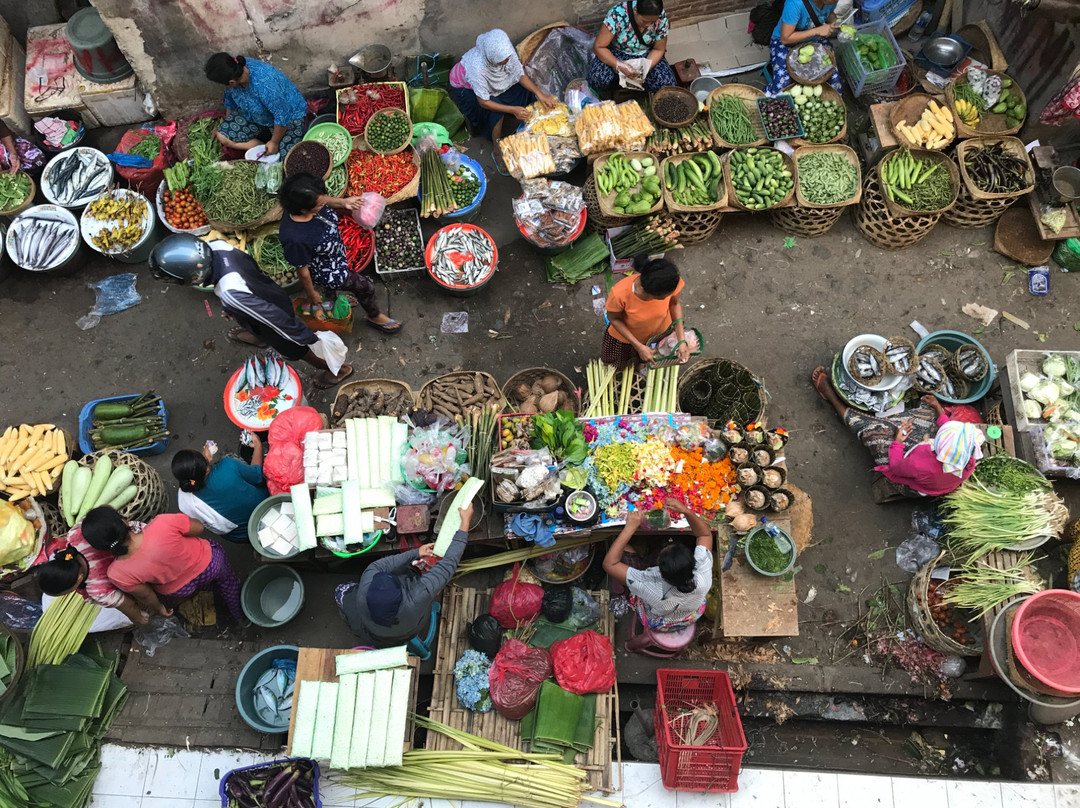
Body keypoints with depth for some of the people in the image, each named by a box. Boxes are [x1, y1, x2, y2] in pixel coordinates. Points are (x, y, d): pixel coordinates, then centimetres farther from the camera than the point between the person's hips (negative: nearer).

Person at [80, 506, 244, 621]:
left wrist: (159, 608, 9)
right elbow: (198, 527, -19)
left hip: (179, 591, 1)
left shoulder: (118, 574, -33)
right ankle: (240, 612, 58)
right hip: (209, 562, -1)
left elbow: (145, 596, -12)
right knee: (228, 581, 34)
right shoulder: (164, 524, -41)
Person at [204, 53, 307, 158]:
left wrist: (274, 142, -16)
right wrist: (227, 124, 16)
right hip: (254, 116, 6)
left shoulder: (265, 85, -41)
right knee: (222, 135, -10)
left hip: (289, 116, -6)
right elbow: (230, 99, 3)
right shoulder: (235, 69, -18)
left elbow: (282, 117, -30)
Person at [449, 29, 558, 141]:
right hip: (465, 87, -6)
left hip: (490, 80, 6)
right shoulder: (477, 67, -43)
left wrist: (540, 94, -28)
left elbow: (521, 75, -15)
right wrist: (513, 110, -39)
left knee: (523, 89, -8)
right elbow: (483, 102, -34)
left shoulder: (506, 52, -30)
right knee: (495, 112, -26)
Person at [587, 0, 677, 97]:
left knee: (666, 83, -22)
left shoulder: (661, 18, -22)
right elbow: (598, 47, -26)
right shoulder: (618, 15, -30)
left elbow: (658, 49, -9)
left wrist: (646, 69, -28)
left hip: (645, 54, 3)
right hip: (616, 53, -2)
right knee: (598, 79, -33)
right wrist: (620, 65, -39)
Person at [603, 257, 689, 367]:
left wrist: (682, 340, -23)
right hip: (627, 333, -1)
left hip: (659, 331, 2)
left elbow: (674, 304, -15)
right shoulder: (620, 292, -45)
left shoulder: (671, 282, -39)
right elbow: (614, 318, -23)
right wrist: (639, 347, -25)